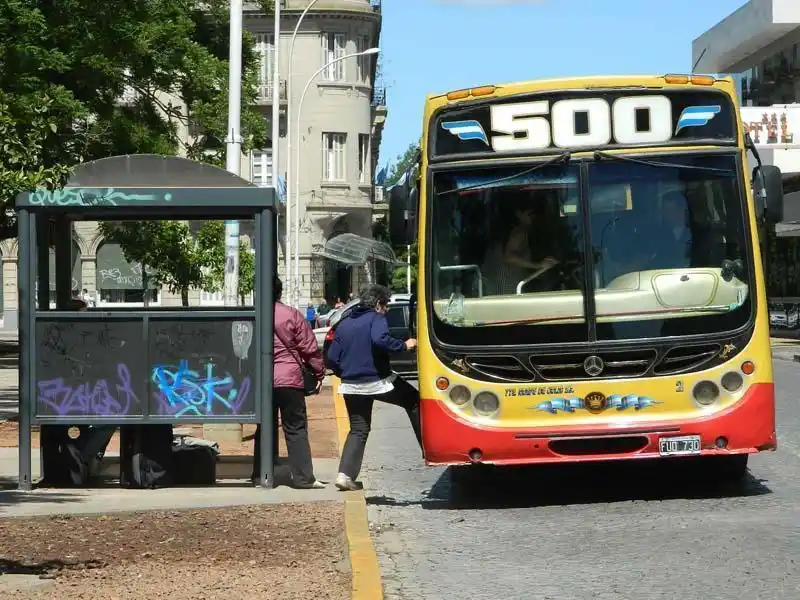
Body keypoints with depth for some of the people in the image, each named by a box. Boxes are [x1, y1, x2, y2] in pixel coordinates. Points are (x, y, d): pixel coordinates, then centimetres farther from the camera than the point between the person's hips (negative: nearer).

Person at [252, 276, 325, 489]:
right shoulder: (292, 315, -6)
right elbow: (309, 347, -5)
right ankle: (303, 477, -3)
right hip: (289, 379, -3)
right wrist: (319, 373, 5)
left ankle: (260, 474, 17)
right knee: (296, 429, 0)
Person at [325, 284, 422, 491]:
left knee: (358, 430, 13)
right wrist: (404, 345, -13)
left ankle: (346, 474, 0)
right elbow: (380, 340, -25)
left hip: (352, 386, 6)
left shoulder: (344, 324, 15)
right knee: (414, 402, 13)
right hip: (378, 381, -6)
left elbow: (332, 358, 12)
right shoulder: (376, 318, -4)